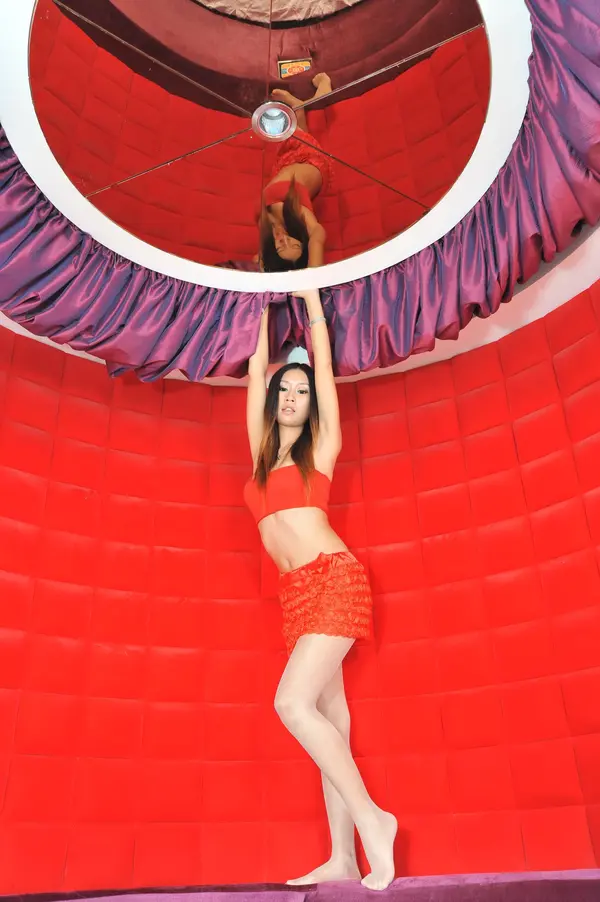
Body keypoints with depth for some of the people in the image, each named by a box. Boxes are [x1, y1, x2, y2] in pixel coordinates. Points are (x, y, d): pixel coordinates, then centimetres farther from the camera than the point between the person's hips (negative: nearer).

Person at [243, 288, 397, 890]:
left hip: (334, 578, -6)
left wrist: (310, 296, 18)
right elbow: (256, 373, 22)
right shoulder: (262, 451, 17)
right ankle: (344, 858, 9)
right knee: (329, 717, 4)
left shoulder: (321, 446, 5)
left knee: (293, 703, -19)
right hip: (296, 593, 6)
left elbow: (324, 365, 8)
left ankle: (371, 817, -6)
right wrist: (266, 306, 30)